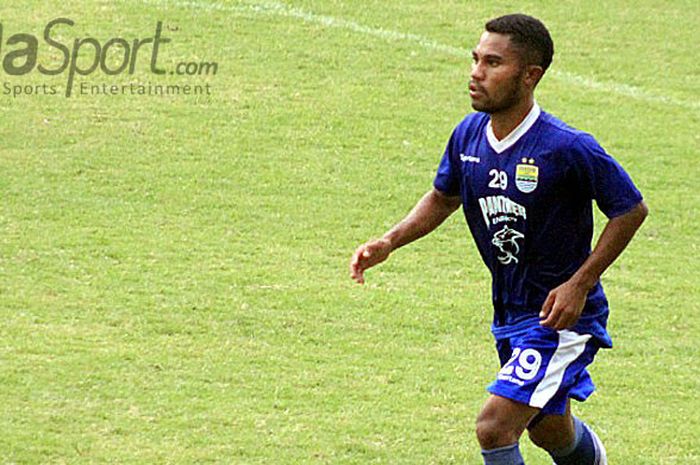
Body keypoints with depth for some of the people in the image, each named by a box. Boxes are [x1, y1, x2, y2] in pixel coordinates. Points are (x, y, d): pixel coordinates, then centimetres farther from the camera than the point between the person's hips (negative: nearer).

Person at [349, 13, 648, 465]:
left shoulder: (568, 149, -23)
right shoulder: (469, 135, -4)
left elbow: (632, 210, -14)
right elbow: (443, 198, 15)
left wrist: (579, 284, -19)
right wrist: (390, 242, 0)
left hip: (562, 317, -7)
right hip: (510, 314, 7)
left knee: (495, 427, -19)